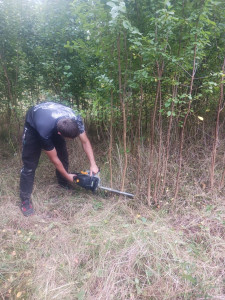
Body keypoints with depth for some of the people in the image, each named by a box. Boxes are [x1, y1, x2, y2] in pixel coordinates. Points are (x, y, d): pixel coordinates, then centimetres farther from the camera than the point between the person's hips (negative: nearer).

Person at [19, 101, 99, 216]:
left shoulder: (75, 119, -34)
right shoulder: (45, 131, -44)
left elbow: (85, 142, -17)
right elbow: (54, 159, -27)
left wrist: (93, 164, -21)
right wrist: (67, 176, -14)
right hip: (33, 124, -4)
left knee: (63, 154, 0)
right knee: (30, 163, -9)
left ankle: (64, 184, 21)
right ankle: (25, 199, 2)